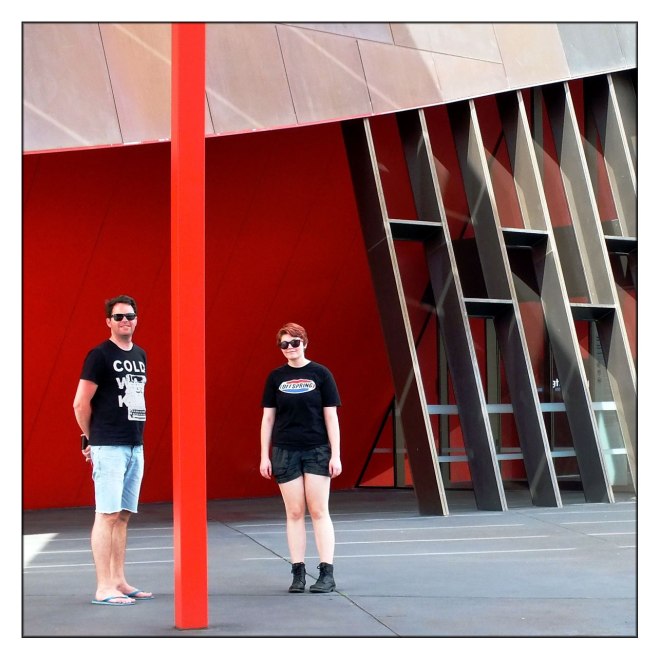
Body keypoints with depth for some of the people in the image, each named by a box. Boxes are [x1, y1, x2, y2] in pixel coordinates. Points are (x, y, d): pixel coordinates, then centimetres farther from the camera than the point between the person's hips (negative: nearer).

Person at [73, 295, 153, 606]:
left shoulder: (140, 355, 14)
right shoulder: (100, 355, -8)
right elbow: (80, 404, -9)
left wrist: (135, 435, 15)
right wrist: (93, 439, 1)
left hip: (135, 446, 7)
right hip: (109, 448, -7)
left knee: (123, 516, 10)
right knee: (107, 515, -7)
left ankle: (119, 582, 17)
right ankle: (103, 588, -5)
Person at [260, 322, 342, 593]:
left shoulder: (320, 374, 0)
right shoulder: (276, 377, 6)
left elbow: (331, 416, 0)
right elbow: (267, 418, 9)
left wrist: (335, 455, -4)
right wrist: (264, 456, 5)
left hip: (317, 451, -2)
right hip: (285, 452, 2)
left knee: (319, 511, -4)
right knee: (294, 513, 3)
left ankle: (327, 573, 0)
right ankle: (298, 573, 8)